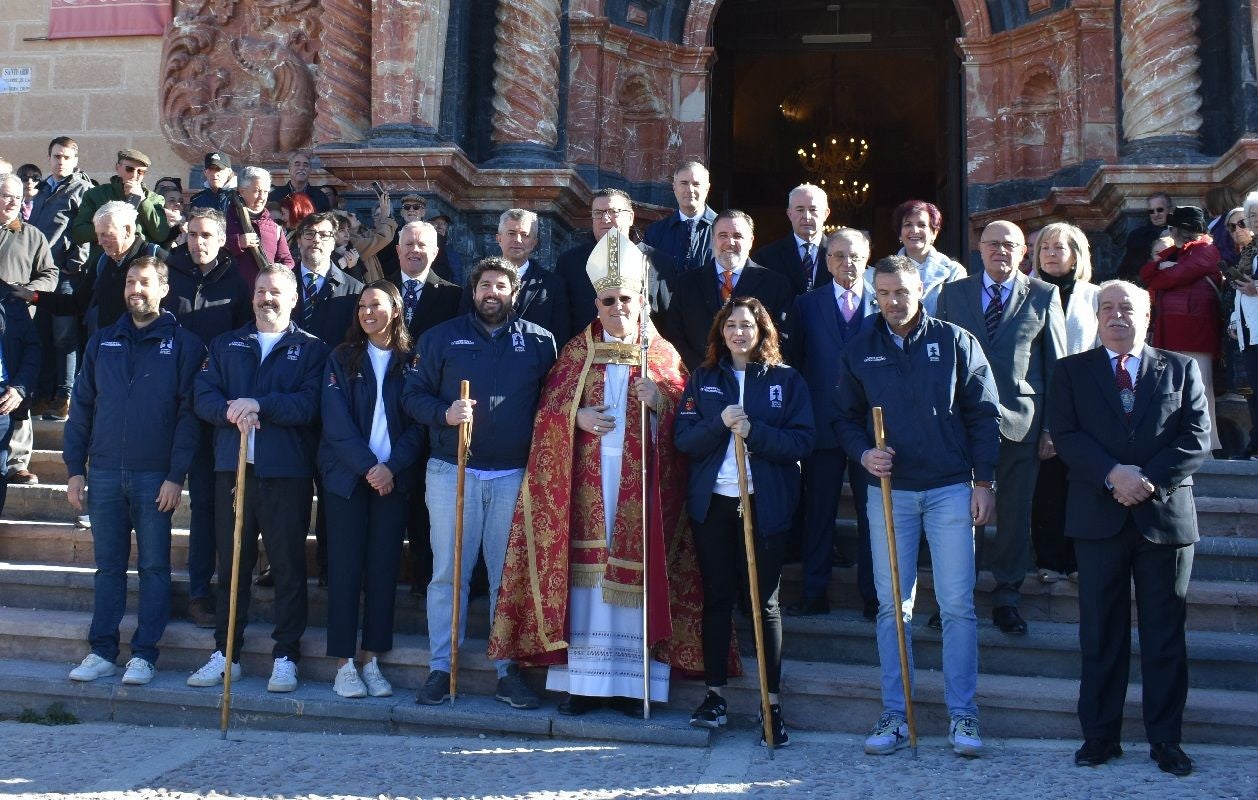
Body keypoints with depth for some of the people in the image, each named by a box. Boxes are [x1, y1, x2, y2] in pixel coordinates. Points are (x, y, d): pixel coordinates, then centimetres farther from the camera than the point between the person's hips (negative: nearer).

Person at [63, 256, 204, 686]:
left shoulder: (184, 344, 0)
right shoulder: (102, 342, 11)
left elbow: (188, 413, -5)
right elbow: (81, 407, 11)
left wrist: (176, 475, -11)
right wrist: (75, 469, 4)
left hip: (155, 476, -3)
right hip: (104, 473, 4)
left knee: (154, 567, 3)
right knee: (108, 566, 9)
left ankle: (144, 654, 9)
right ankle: (102, 651, 16)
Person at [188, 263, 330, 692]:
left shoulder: (312, 349, 6)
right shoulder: (226, 345, 17)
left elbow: (309, 404, -9)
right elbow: (204, 397, 5)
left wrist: (258, 404, -18)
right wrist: (231, 412, -15)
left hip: (286, 472, -3)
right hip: (232, 466, 3)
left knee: (288, 566, 1)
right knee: (230, 563, 8)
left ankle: (285, 657, 9)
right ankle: (225, 653, 17)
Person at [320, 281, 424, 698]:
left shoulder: (412, 362, 6)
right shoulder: (342, 359, 5)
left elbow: (417, 424, 1)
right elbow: (337, 421, -5)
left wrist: (391, 468, -12)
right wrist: (369, 467, -14)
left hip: (394, 479, 1)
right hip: (347, 476, -1)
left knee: (383, 569, 2)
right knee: (345, 568, -1)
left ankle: (372, 661, 9)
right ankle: (344, 664, 4)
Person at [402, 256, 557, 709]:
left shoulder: (539, 342, 9)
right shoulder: (442, 337, 9)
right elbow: (413, 395, 6)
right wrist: (444, 413, -14)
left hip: (515, 476, 0)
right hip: (451, 472, 0)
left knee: (509, 575, 5)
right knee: (447, 573, 2)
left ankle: (509, 671, 13)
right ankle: (440, 668, 10)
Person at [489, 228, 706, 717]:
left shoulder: (662, 353, 9)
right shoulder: (577, 350, 11)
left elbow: (684, 412, 4)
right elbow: (548, 404, 8)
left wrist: (660, 401, -16)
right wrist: (576, 415, -11)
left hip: (640, 480, -1)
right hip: (586, 477, 1)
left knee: (636, 569, -2)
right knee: (584, 567, -1)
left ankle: (630, 681, 5)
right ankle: (581, 681, 6)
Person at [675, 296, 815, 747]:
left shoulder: (786, 380, 3)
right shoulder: (702, 379, 8)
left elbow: (803, 441, -6)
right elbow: (684, 439, -1)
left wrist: (754, 432, -20)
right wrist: (720, 424, -18)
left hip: (766, 503, -2)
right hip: (712, 502, 2)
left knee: (765, 601, 1)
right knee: (716, 596, 8)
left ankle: (772, 703, 8)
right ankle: (714, 694, 17)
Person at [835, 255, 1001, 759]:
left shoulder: (956, 342, 2)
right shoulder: (859, 352, 6)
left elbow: (983, 414, 2)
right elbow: (845, 418, 11)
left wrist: (983, 481, -2)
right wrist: (863, 453, -10)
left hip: (951, 490, -1)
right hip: (888, 491, 2)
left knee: (958, 605, -1)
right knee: (892, 606, 4)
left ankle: (962, 715, 9)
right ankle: (894, 715, 11)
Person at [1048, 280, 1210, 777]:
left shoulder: (1181, 370, 10)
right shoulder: (1072, 371, 9)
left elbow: (1198, 439, 0)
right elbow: (1065, 436, -3)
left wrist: (1149, 478, -13)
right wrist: (1113, 474, -17)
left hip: (1166, 515, 0)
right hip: (1100, 516, 0)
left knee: (1165, 634, 6)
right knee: (1100, 634, 5)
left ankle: (1165, 740, 16)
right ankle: (1100, 735, 15)